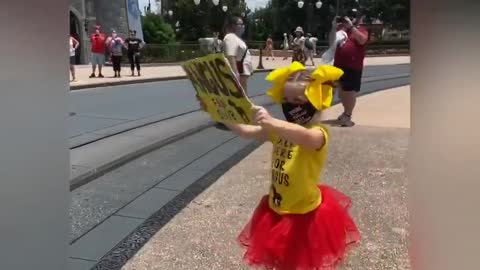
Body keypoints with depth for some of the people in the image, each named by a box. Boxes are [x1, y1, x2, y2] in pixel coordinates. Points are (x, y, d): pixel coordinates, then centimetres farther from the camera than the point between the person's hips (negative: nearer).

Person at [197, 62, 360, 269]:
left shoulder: (318, 134, -23)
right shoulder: (280, 129, 1)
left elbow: (303, 136, -47)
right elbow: (246, 132, -1)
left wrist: (272, 122, -64)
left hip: (306, 215, -6)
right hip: (276, 209, 7)